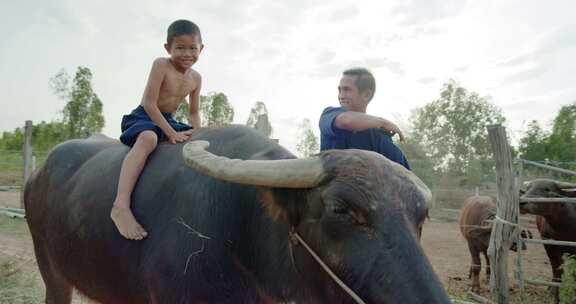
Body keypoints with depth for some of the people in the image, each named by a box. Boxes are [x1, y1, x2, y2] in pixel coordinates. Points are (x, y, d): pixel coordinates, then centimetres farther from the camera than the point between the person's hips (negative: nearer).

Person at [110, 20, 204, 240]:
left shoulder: (196, 78, 4)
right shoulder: (161, 65, -15)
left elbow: (193, 113, 12)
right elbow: (150, 103, -19)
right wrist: (171, 133, -24)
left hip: (169, 122, 7)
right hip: (144, 117, -7)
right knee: (149, 138, -40)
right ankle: (121, 205, -51)